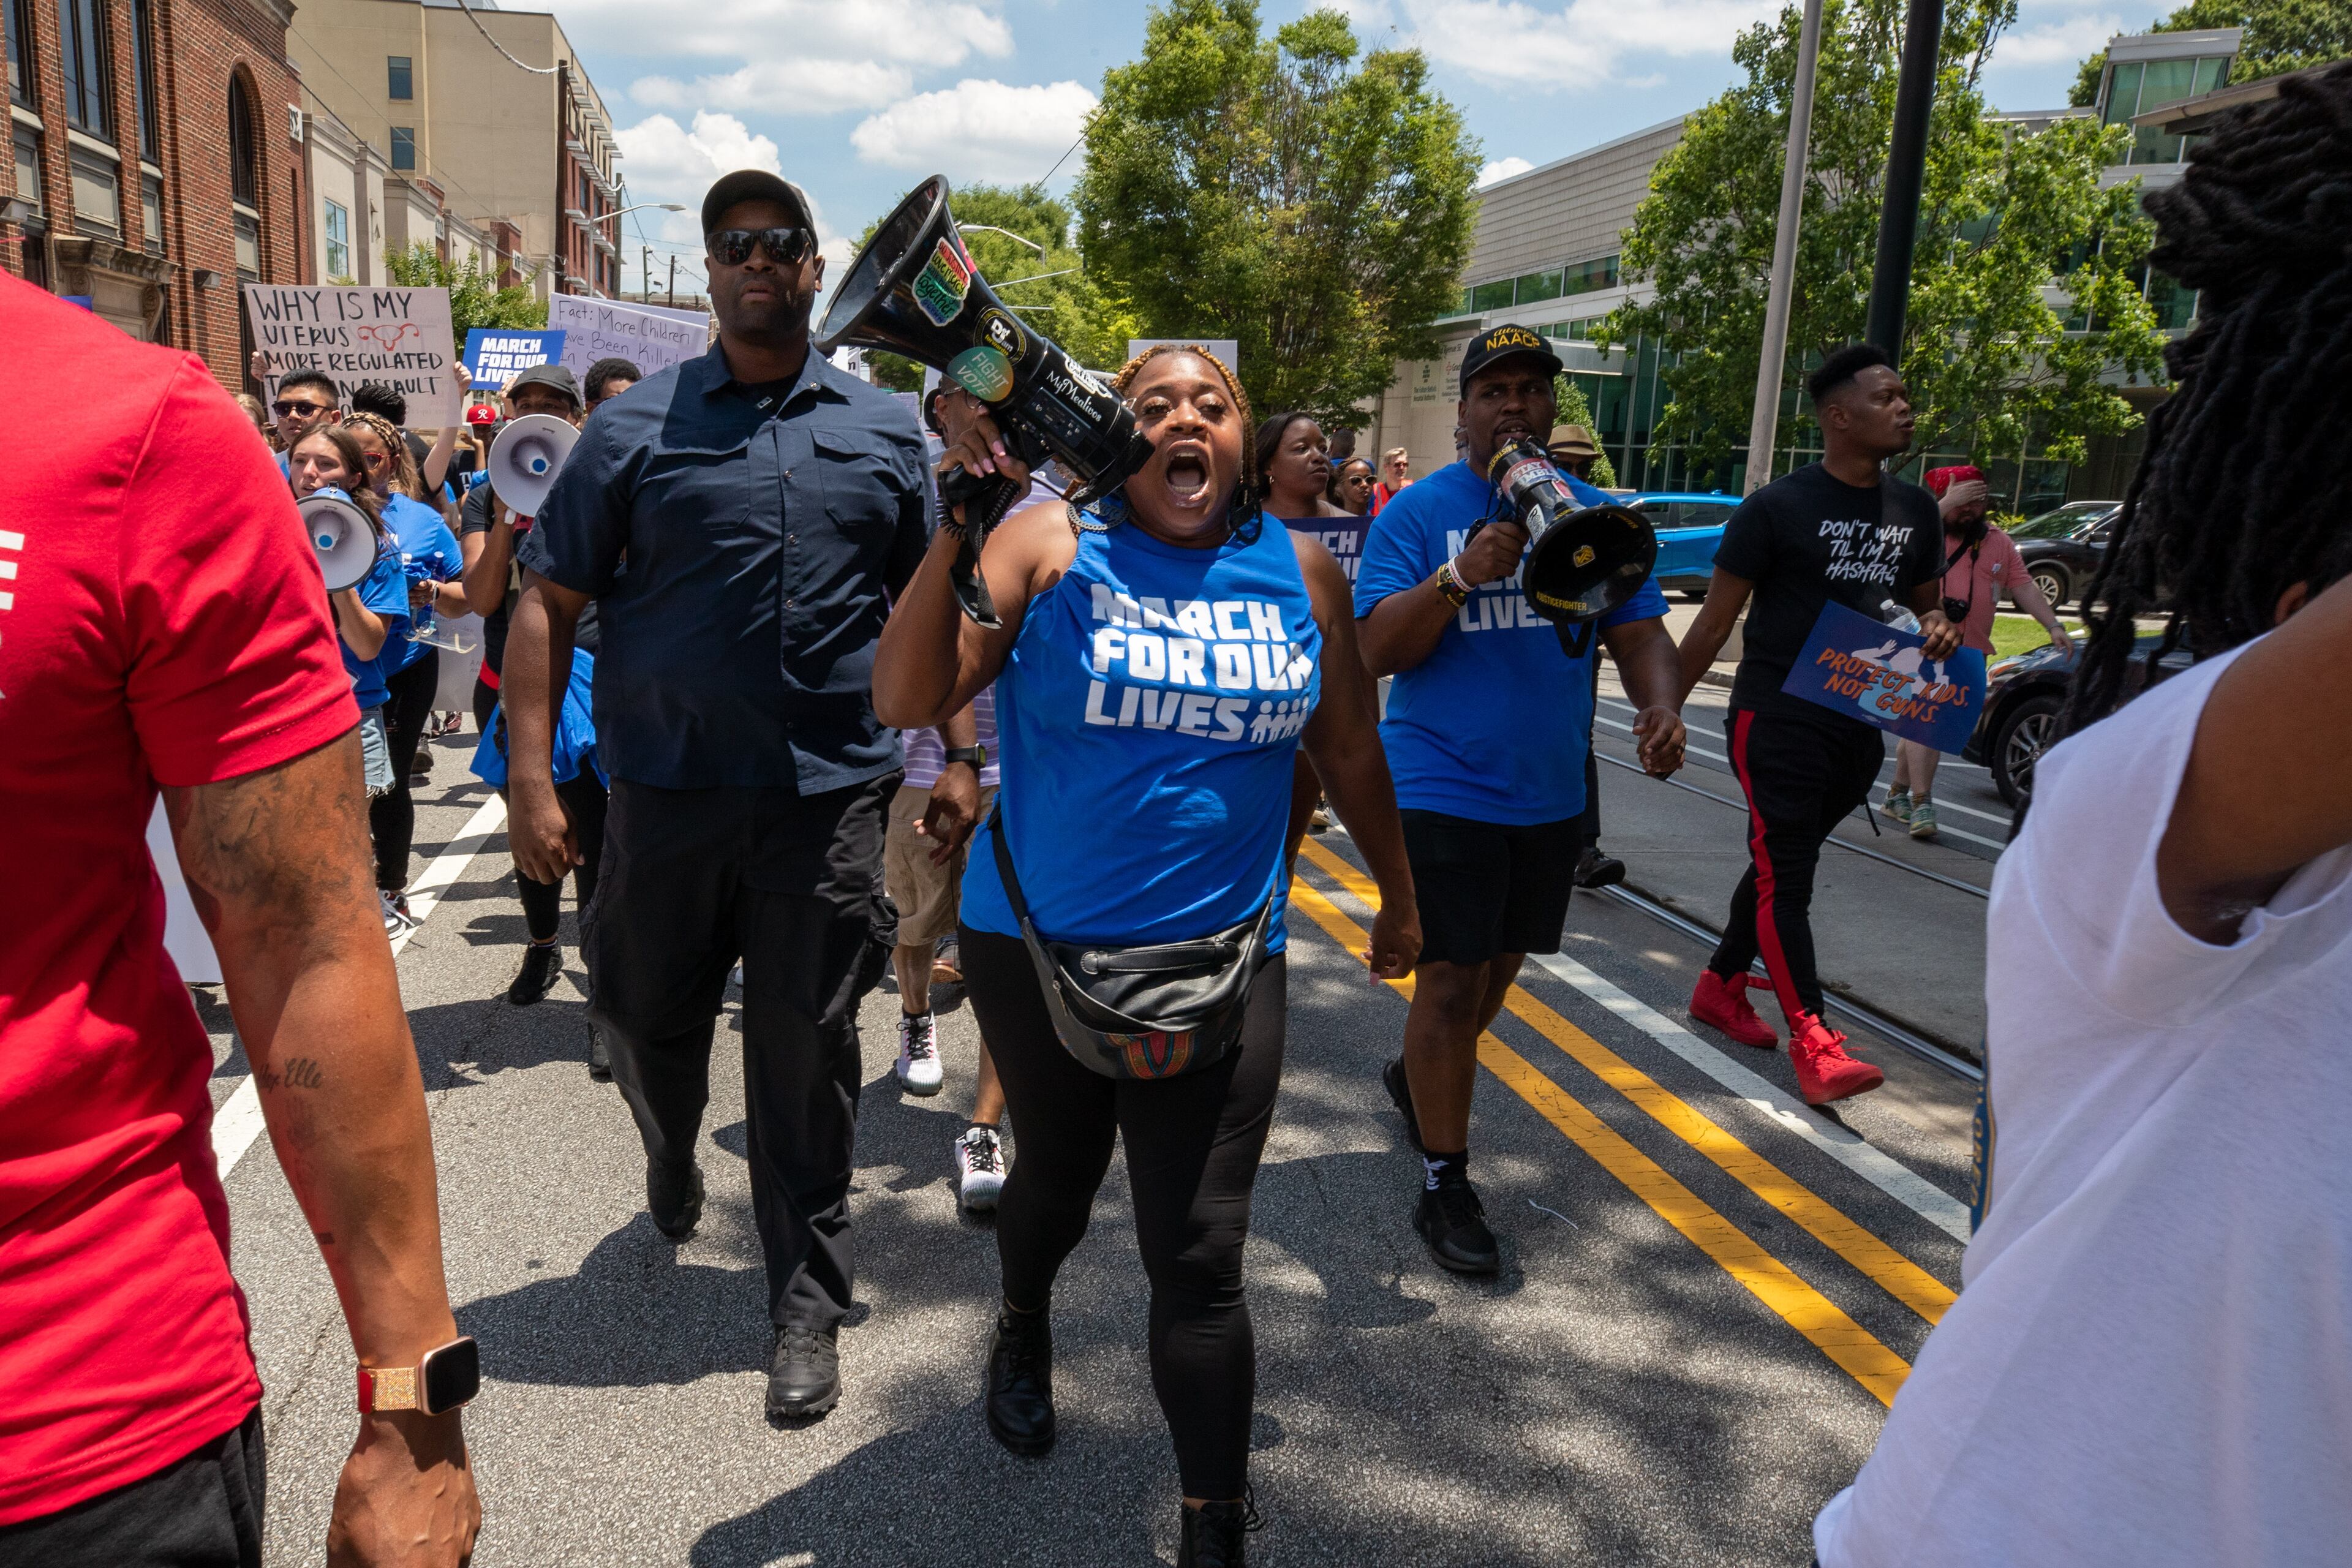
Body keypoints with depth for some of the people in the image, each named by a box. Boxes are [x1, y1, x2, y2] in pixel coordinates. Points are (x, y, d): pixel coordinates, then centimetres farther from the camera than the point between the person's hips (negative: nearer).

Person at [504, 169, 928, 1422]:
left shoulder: (884, 431, 9)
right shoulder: (638, 425, 4)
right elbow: (548, 603, 1)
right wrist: (531, 778, -7)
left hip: (830, 796, 0)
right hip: (666, 788, 1)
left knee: (806, 1051, 5)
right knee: (643, 1019, 15)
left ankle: (806, 1305, 20)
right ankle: (671, 1176, 48)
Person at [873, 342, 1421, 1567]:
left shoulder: (1301, 572, 2)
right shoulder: (1050, 546, -7)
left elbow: (1348, 748, 13)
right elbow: (905, 701, -17)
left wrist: (1397, 896, 22)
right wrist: (958, 532, -25)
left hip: (1220, 958, 1)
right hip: (1037, 946, 0)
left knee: (1200, 1256, -1)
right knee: (1059, 1174, 23)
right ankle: (1024, 1326, 58)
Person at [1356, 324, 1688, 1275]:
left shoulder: (1593, 513, 5)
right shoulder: (1419, 512, -7)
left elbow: (1639, 631, 5)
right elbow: (1376, 651, -14)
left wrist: (1660, 703, -16)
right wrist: (1461, 575, -28)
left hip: (1550, 791, 5)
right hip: (1445, 788, -5)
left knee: (1499, 964, 20)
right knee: (1452, 978, -5)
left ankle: (1417, 1077, 47)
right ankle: (1444, 1189, 9)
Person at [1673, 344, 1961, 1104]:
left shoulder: (1914, 511, 9)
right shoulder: (1777, 509, -9)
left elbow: (1927, 603, 22)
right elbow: (1715, 621, -8)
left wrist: (1941, 630, -2)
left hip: (1858, 724, 7)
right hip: (1775, 720, -6)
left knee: (1780, 865, 16)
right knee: (1784, 874, -8)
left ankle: (1720, 986, 32)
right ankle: (1813, 1043, -8)